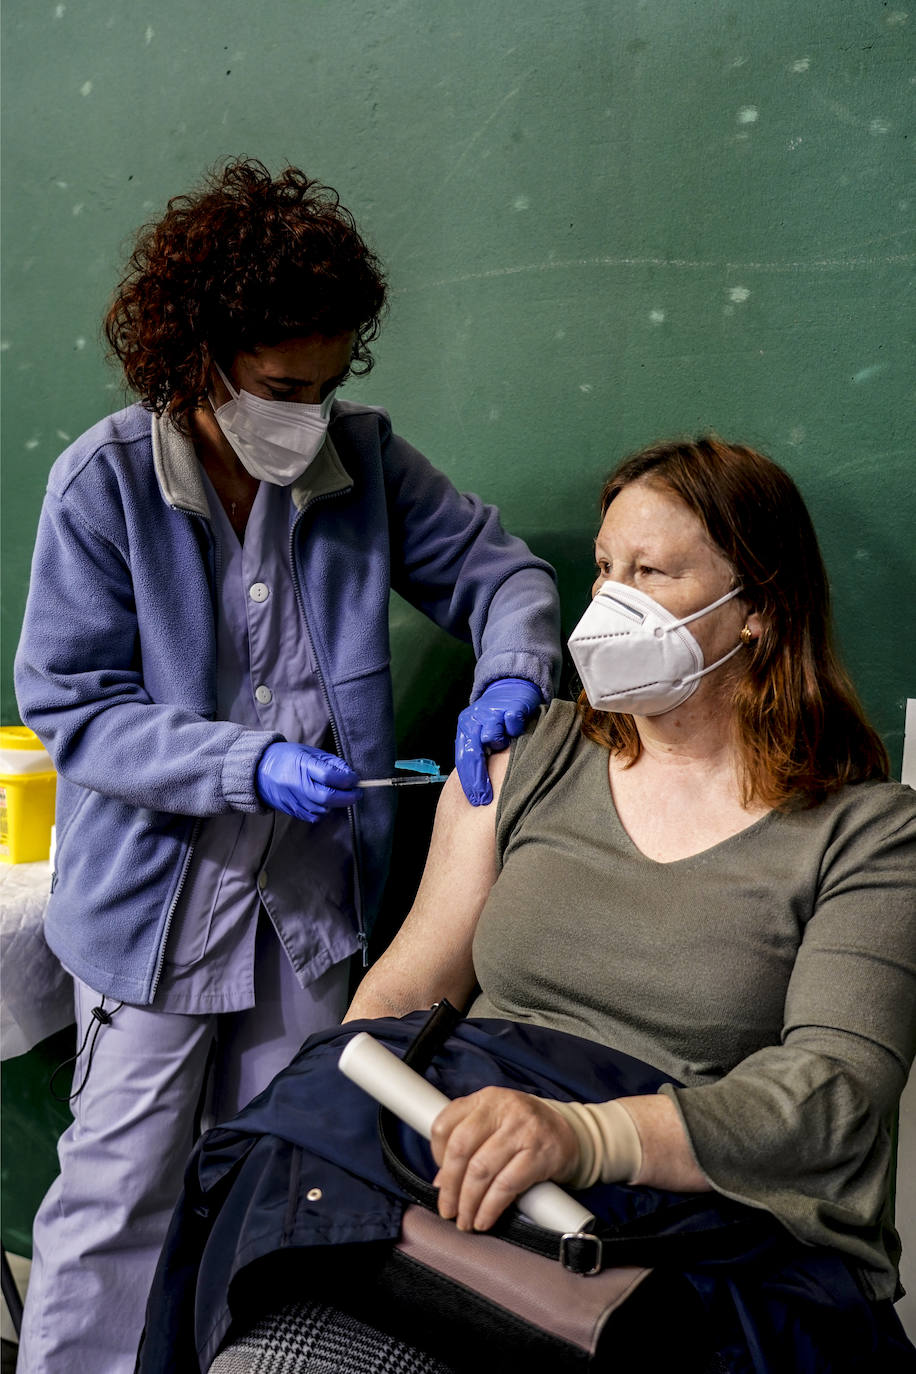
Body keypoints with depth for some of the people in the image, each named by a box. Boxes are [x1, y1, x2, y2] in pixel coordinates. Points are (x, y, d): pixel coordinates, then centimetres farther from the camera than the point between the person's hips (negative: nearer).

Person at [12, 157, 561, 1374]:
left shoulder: (364, 457, -5)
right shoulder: (104, 481, -14)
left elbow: (496, 569, 3)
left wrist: (510, 678, -19)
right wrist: (251, 763, -25)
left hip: (312, 900, 4)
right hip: (157, 900, -3)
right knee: (119, 1196, 10)